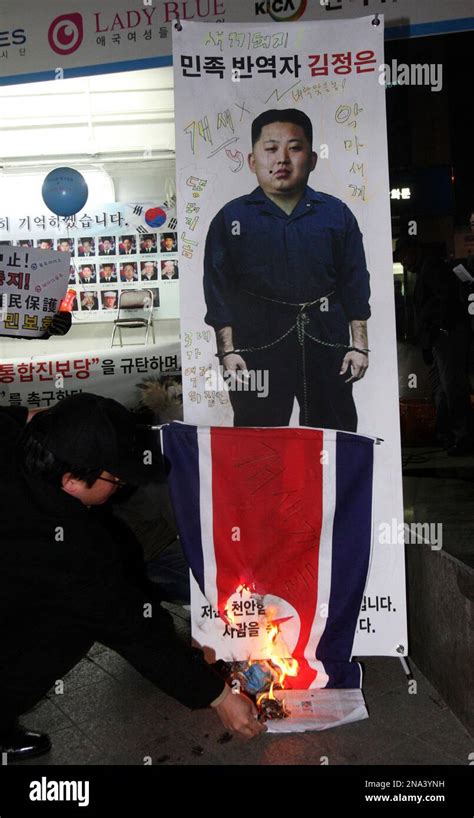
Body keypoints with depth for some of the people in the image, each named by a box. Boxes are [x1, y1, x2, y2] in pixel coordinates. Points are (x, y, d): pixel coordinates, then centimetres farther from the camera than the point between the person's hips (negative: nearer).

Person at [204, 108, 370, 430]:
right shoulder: (231, 218, 4)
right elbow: (219, 290, 3)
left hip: (326, 343, 2)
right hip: (258, 346, -1)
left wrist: (359, 345, 4)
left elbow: (355, 284, 9)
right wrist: (228, 351, -4)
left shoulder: (336, 214, 8)